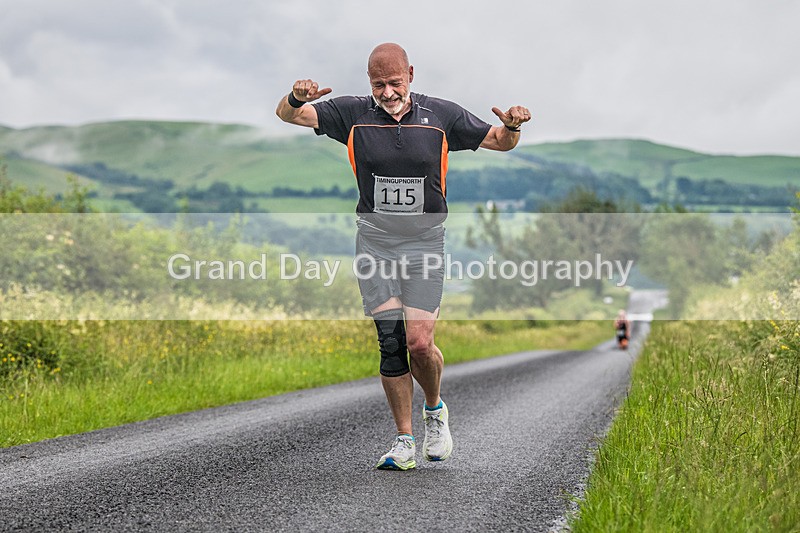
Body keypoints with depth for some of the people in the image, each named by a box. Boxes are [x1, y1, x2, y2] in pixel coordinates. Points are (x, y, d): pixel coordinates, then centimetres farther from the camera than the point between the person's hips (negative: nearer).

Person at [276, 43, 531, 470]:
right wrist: (296, 97, -27)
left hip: (424, 242, -1)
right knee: (390, 342, -2)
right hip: (374, 241, 1)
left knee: (419, 343, -11)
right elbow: (287, 115, -3)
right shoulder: (353, 114, 0)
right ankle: (404, 442, 8)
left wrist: (512, 126, -15)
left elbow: (499, 142, 9)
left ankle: (434, 410, 21)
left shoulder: (441, 115, 0)